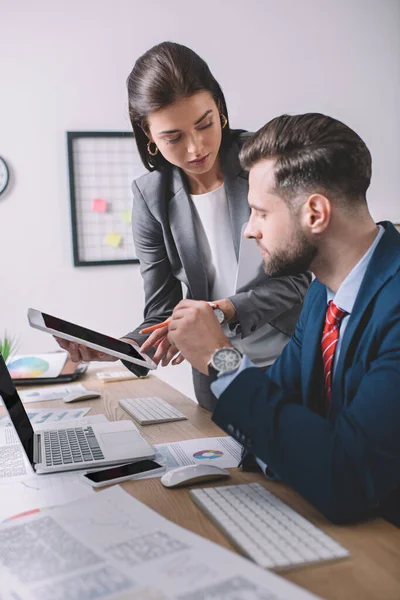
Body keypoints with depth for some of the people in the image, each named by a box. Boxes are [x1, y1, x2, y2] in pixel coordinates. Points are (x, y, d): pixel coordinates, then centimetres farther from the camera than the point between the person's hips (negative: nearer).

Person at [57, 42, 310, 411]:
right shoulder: (152, 198, -9)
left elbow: (295, 280, -14)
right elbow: (161, 316, -7)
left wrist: (221, 311, -30)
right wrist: (116, 348, -28)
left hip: (294, 363, -1)